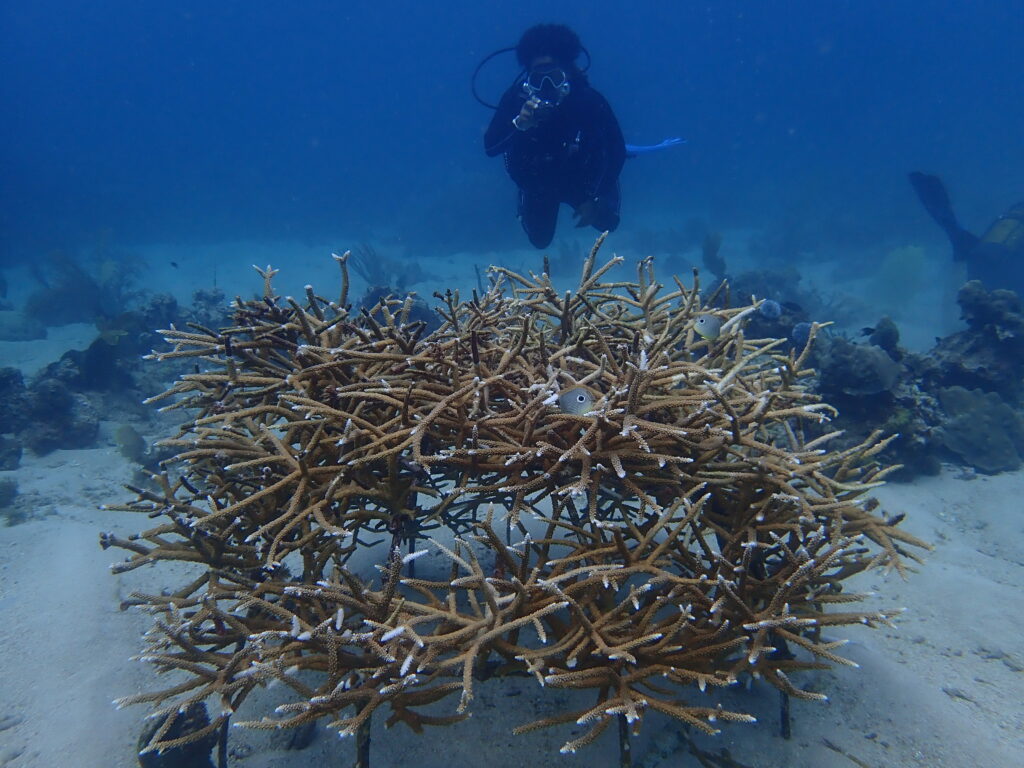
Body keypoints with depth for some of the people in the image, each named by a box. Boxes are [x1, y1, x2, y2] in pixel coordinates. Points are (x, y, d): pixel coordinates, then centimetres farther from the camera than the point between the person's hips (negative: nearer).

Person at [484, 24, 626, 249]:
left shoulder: (589, 100, -31)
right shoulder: (516, 97, -29)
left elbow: (617, 150, -21)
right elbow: (490, 148, -34)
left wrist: (594, 198, -24)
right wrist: (518, 124, -53)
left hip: (580, 178, 0)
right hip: (537, 181, 0)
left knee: (606, 222, -5)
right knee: (540, 240, 9)